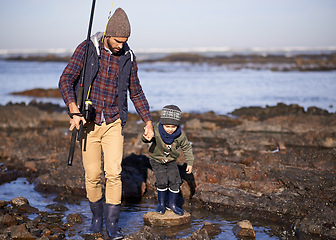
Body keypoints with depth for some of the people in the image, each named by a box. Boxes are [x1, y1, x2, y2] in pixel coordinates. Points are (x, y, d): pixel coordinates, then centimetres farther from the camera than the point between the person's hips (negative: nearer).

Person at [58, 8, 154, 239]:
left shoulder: (128, 57, 1)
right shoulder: (87, 49, -7)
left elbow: (136, 91, 12)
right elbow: (66, 80, -11)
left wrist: (148, 121, 6)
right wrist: (74, 110, -26)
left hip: (114, 124, 1)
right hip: (89, 123, -1)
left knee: (114, 172, -9)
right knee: (92, 175, 4)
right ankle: (97, 215, 28)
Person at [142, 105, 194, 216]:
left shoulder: (180, 135, -22)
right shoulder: (156, 131, -31)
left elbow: (186, 147, -4)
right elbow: (145, 139, -19)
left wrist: (190, 163, -1)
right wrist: (146, 138, -45)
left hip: (171, 161, 3)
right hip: (157, 160, -2)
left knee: (175, 181, -2)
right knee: (162, 181, -13)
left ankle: (172, 203, 19)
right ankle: (161, 203, 11)